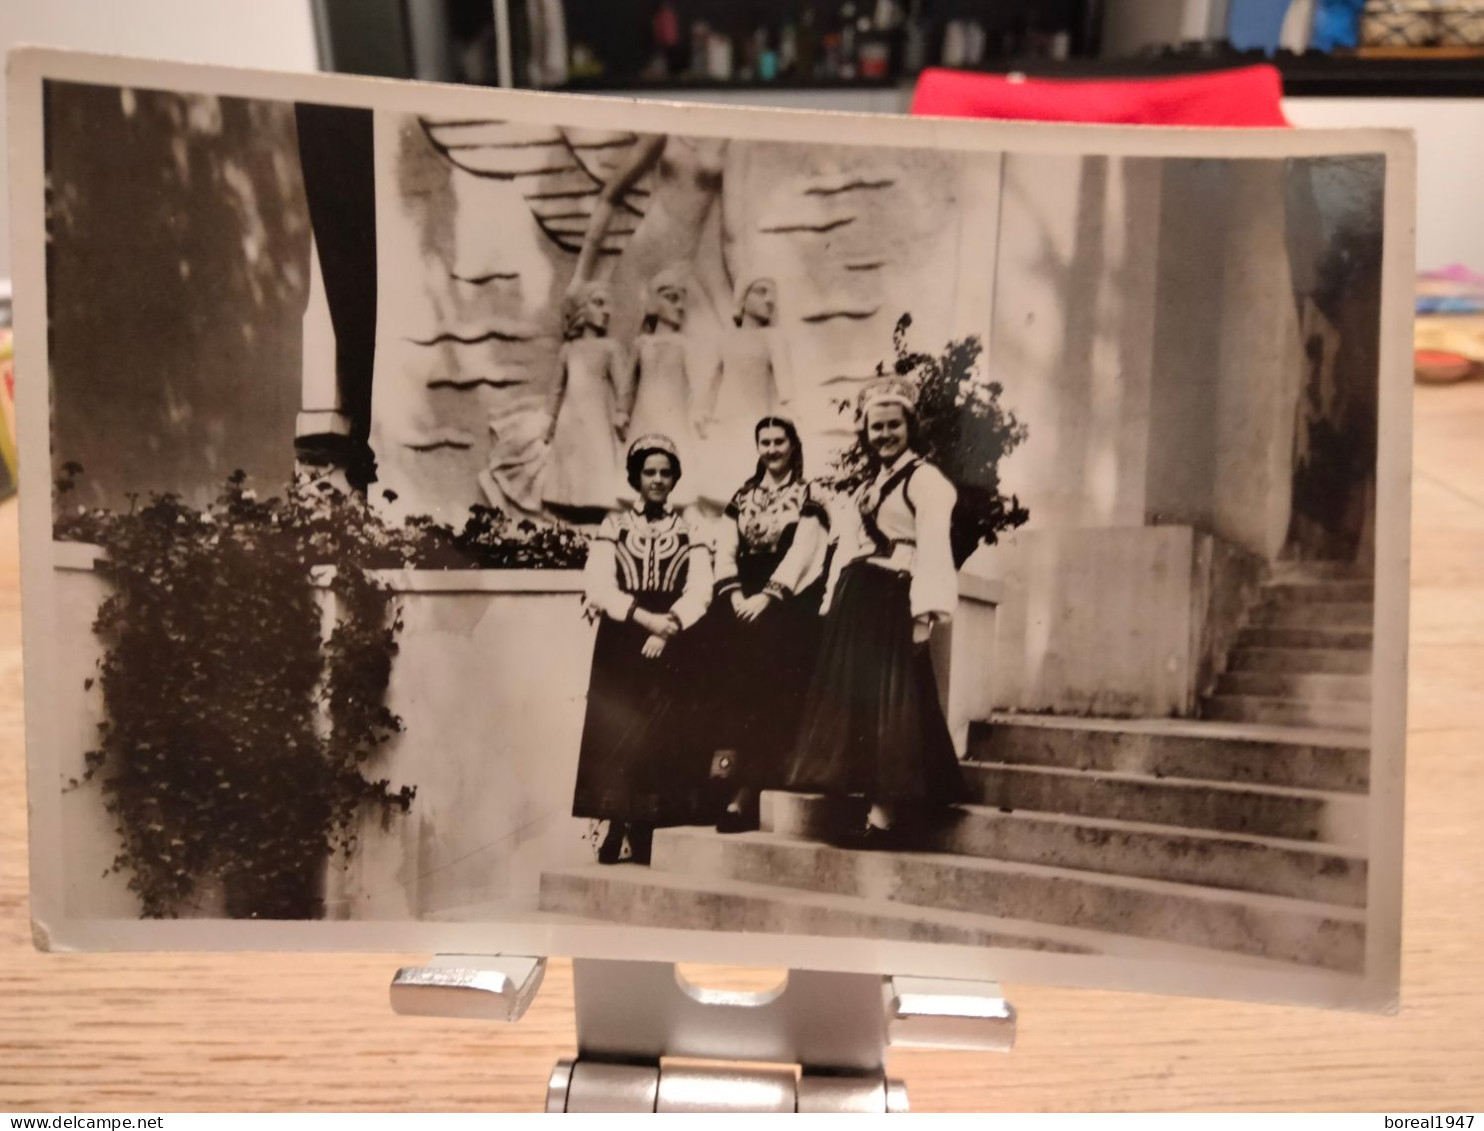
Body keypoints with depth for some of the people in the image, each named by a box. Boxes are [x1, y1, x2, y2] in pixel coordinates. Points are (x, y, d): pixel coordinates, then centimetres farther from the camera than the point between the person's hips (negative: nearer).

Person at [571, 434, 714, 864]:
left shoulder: (690, 532, 10)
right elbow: (600, 587, -4)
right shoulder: (613, 527, 8)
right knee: (618, 734, -6)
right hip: (620, 645, 0)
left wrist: (667, 627, -19)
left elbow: (699, 591, -3)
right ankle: (617, 830, 0)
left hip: (670, 648, 0)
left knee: (663, 737, -3)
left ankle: (643, 835, 1)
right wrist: (643, 616, -18)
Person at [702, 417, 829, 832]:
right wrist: (734, 594, -7)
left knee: (760, 656, -23)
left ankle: (747, 788, -22)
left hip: (788, 603, -4)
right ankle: (740, 769, -13)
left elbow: (802, 551, -6)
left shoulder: (809, 496, 6)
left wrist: (768, 595, -18)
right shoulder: (742, 496, 19)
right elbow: (725, 550, 9)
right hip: (743, 598, 4)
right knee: (722, 641, -19)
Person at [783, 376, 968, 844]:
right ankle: (873, 805, 13)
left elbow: (933, 548, -15)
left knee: (886, 702, -9)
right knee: (853, 700, 8)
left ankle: (884, 813, -6)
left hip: (891, 603, -9)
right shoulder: (867, 483, 21)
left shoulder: (924, 478, -6)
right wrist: (835, 604, 15)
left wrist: (924, 612, -23)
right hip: (854, 603, 9)